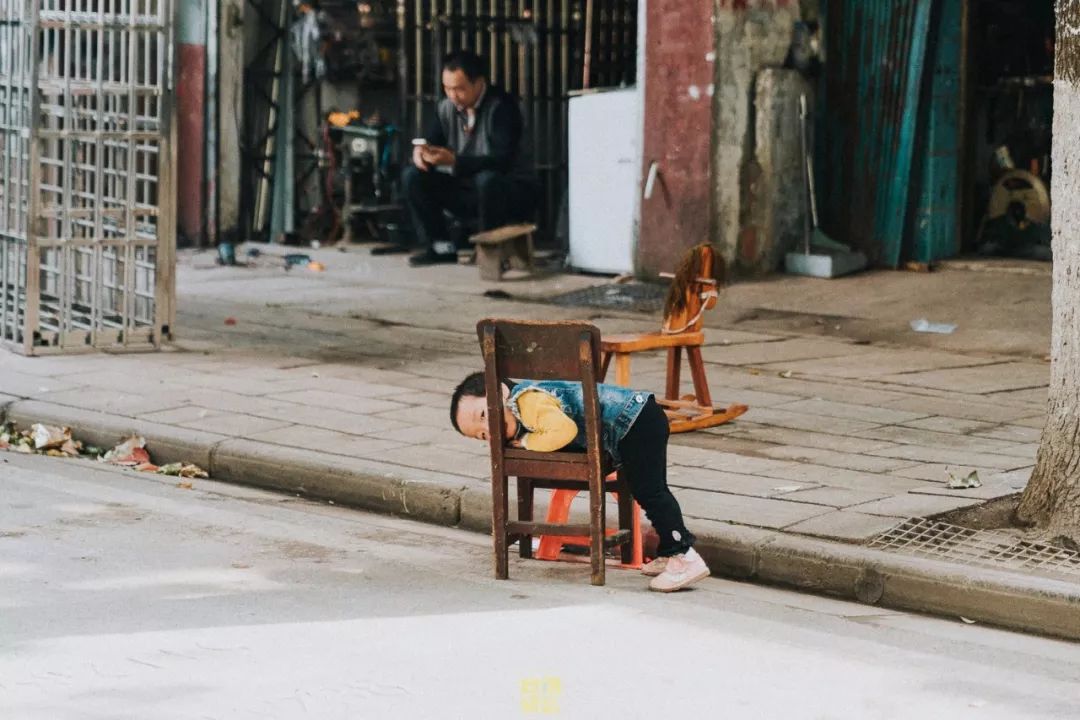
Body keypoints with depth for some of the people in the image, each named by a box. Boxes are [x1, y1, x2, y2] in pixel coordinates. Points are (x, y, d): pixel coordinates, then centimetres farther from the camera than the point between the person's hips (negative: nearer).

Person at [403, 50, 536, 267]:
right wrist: (420, 151, -19)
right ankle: (441, 247, -5)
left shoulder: (502, 107, -19)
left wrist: (454, 161, -38)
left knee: (487, 179, -40)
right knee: (413, 176, -9)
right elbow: (431, 141, 8)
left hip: (513, 192, -7)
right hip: (468, 191, 7)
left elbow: (502, 160, -28)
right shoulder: (447, 107, 2)